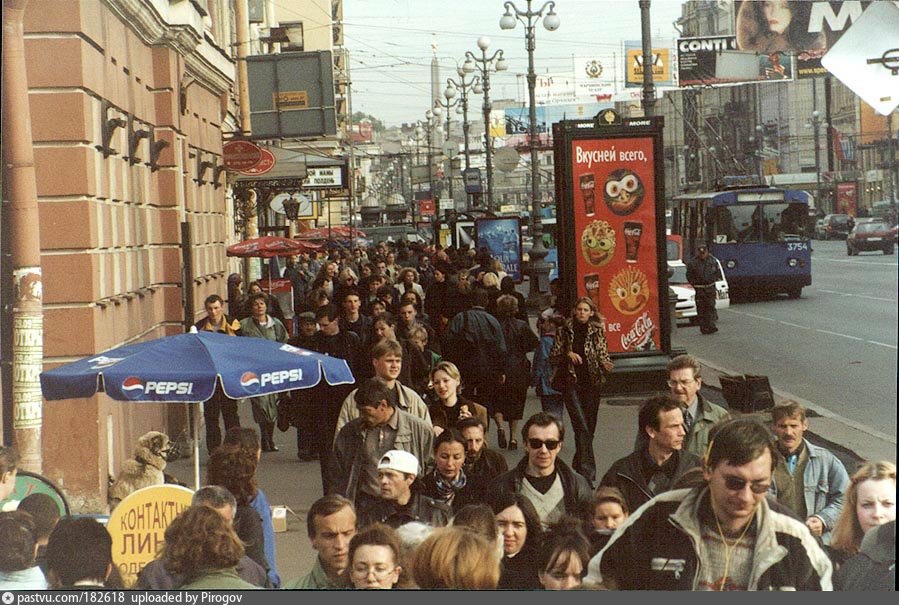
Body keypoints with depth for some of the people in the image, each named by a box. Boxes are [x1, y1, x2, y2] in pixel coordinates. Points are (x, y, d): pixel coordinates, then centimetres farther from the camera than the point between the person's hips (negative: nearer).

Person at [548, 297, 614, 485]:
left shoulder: (597, 332, 5)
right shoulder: (564, 331, 4)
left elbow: (603, 355, 3)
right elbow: (553, 357, 7)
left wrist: (606, 365, -19)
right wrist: (568, 354, -12)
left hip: (592, 382, 2)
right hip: (571, 382, -2)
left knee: (589, 427, 8)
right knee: (581, 426, -14)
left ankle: (579, 464, 28)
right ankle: (587, 470, -17)